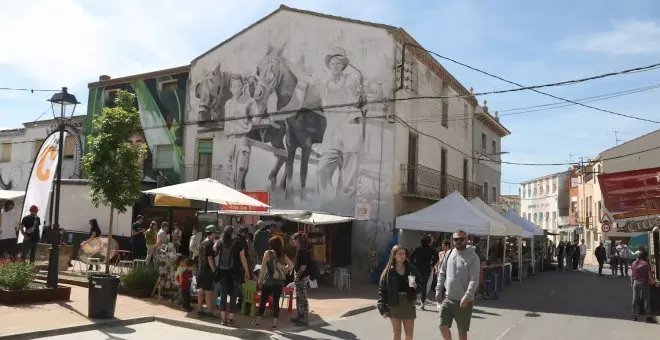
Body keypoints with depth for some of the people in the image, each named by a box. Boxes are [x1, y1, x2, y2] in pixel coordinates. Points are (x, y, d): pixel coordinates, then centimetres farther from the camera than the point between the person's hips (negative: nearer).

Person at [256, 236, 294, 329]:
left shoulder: (268, 253, -5)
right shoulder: (283, 255, 6)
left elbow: (263, 267, -9)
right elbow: (291, 265, 10)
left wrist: (260, 279, -4)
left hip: (269, 281, -3)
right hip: (279, 282, 3)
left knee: (263, 301, 8)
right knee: (276, 301, 7)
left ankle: (258, 321, 13)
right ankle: (275, 322, 7)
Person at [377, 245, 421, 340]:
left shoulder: (411, 269, 2)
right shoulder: (388, 271, -5)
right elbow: (382, 290, -6)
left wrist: (416, 286, -15)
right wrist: (383, 308, -13)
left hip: (408, 304, 2)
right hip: (394, 305, -2)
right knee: (396, 332, 5)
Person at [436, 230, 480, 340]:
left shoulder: (473, 257, -11)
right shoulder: (449, 254, 5)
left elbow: (474, 280, -16)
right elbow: (442, 274, 11)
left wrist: (467, 297, -25)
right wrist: (438, 290, 4)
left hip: (463, 300, -4)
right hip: (447, 298, 4)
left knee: (462, 330, 9)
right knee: (443, 325, 0)